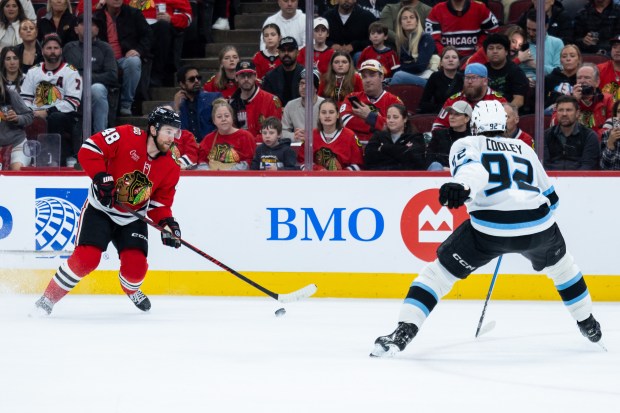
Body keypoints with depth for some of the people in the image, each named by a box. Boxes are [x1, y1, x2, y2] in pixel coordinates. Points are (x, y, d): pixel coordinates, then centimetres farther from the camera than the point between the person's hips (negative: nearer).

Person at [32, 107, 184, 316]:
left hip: (132, 219, 4)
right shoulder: (127, 136, -19)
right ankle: (48, 298, -3)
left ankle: (131, 290, 27)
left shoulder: (170, 168, -4)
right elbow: (89, 149, -21)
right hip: (100, 209, -4)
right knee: (86, 258, -20)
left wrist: (166, 222, -16)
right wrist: (101, 178, -30)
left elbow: (159, 203, 3)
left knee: (135, 267, -12)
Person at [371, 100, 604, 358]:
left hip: (489, 228, -3)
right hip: (539, 226, 4)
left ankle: (404, 331, -4)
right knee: (559, 264, 35)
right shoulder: (524, 149, 29)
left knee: (441, 269, 11)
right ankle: (588, 326, 45)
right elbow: (550, 198, 35)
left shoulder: (467, 145, 16)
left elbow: (471, 166, -10)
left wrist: (461, 186, -30)